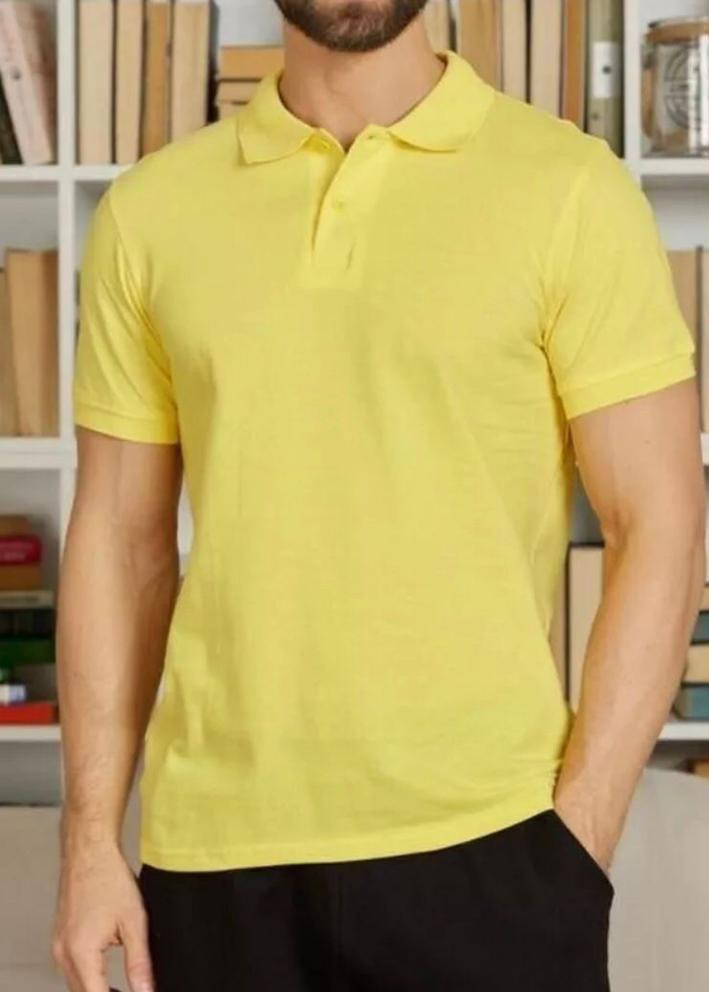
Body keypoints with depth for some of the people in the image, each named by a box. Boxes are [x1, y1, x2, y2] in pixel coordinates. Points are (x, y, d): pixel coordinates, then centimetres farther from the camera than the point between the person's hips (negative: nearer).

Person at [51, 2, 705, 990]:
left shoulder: (566, 189, -4)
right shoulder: (149, 211, 6)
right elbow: (121, 541, 8)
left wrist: (578, 834, -10)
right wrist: (92, 840, 4)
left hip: (484, 840, -2)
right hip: (215, 846, 3)